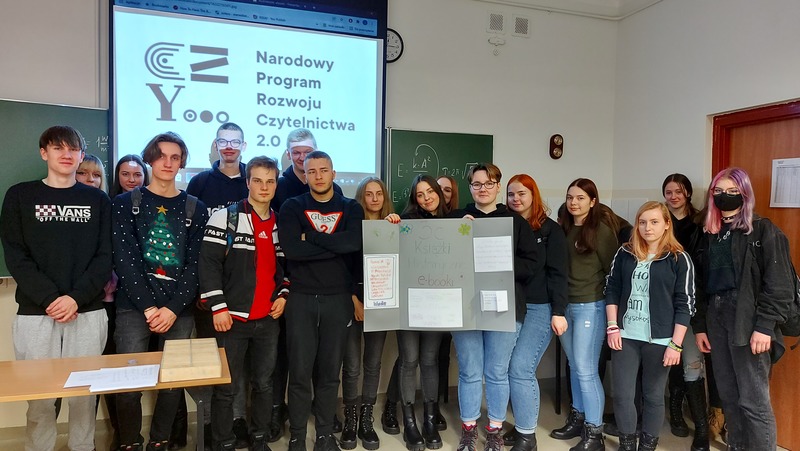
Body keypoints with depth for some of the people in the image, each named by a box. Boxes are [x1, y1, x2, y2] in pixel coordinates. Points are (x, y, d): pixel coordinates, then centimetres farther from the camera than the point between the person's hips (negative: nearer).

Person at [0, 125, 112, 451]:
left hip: (88, 313, 1)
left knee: (84, 394, 6)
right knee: (39, 397, 4)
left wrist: (76, 298, -11)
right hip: (35, 314, 0)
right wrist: (51, 298, -12)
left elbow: (105, 256, 3)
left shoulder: (98, 200, 9)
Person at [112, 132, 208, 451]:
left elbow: (196, 265, 1)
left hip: (178, 310, 1)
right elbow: (124, 260, -4)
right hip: (134, 307, -1)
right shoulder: (126, 204, 5)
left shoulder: (195, 209, 8)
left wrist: (172, 308, -10)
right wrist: (148, 307, -12)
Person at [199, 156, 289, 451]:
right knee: (226, 387, 5)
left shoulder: (280, 224, 12)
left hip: (268, 319, 5)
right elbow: (209, 263, -10)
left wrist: (283, 295, 5)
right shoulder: (225, 218, -5)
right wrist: (218, 307, -14)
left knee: (264, 383, 14)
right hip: (233, 318, -4)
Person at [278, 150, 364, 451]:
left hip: (338, 299, 1)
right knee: (300, 372, 4)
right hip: (302, 299, -1)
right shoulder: (292, 207, 3)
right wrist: (336, 246, -13)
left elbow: (355, 242, -15)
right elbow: (291, 249, -15)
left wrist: (310, 237, -12)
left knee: (330, 371, 11)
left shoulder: (351, 209, 6)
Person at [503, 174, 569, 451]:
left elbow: (558, 273, -6)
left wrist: (559, 312, -12)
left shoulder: (550, 229, -1)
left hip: (538, 308, -4)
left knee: (520, 368, -9)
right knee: (513, 369, 6)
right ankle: (522, 426, 23)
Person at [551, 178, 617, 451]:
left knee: (586, 370, -3)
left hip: (590, 306, -5)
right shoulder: (562, 229, 7)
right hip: (565, 306, 6)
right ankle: (577, 419, 30)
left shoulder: (602, 231, -7)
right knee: (575, 367, 16)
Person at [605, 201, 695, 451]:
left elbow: (685, 305, -5)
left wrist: (676, 344, -9)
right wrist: (612, 326, -1)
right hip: (626, 336, 3)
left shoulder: (679, 259, -4)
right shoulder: (625, 254, 5)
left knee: (653, 395, 10)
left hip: (659, 339, -2)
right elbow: (612, 290, 9)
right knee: (622, 394, 5)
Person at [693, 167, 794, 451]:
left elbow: (779, 285, -9)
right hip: (716, 321, 5)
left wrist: (764, 326, -16)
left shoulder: (763, 230, -2)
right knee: (728, 395, 12)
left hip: (748, 323, -5)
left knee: (753, 400, -3)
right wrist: (699, 326, 9)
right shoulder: (710, 234, 14)